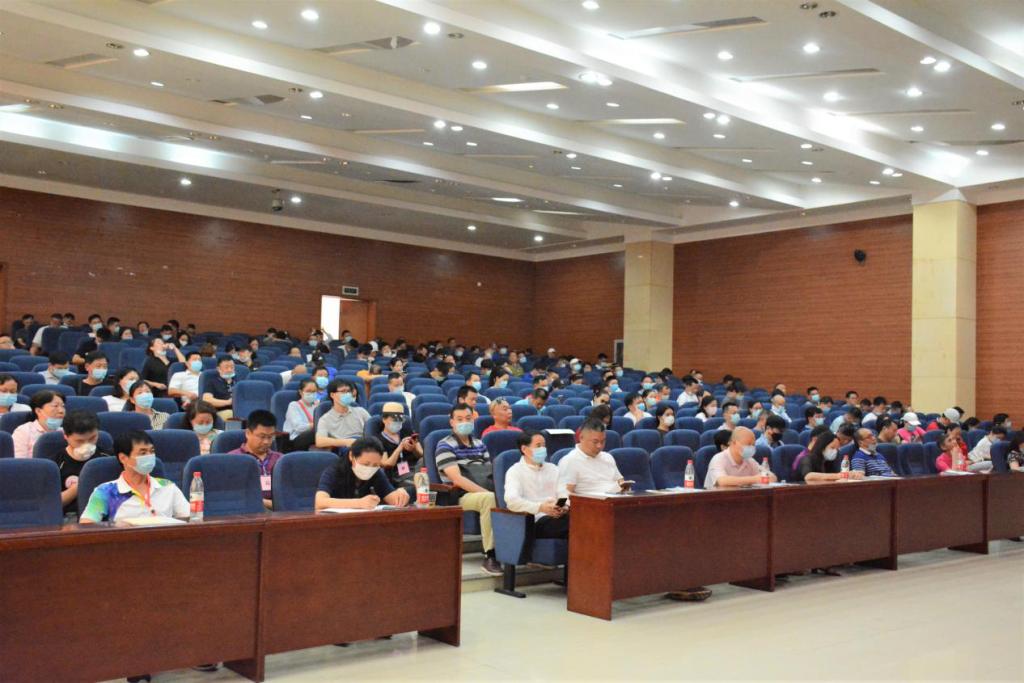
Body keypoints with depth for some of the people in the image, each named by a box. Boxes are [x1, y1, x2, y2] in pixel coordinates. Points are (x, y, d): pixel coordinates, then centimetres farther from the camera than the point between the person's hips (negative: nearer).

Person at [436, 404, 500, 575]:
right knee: (490, 499, -36)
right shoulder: (445, 446, 0)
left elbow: (492, 472, 19)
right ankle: (490, 556, -30)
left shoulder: (479, 444, 21)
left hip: (485, 492, 6)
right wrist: (485, 491, -20)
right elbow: (457, 479, -11)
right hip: (461, 496, -5)